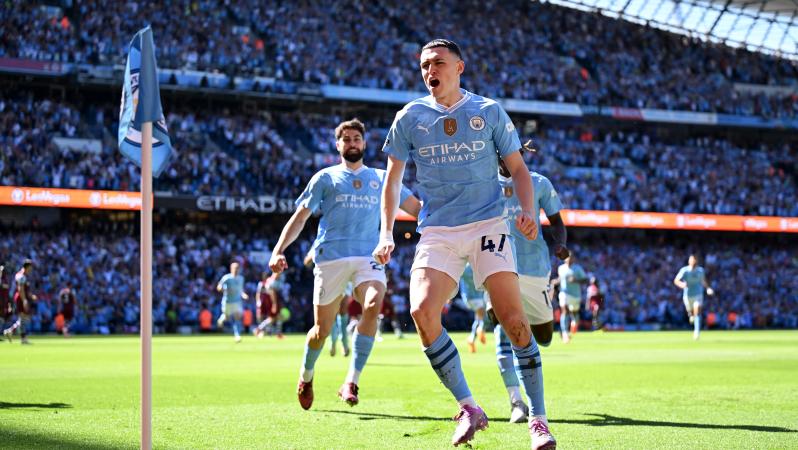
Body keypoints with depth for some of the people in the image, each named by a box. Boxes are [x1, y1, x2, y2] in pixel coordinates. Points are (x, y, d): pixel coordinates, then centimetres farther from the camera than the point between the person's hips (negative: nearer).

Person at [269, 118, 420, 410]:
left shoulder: (380, 178, 17)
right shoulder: (326, 178, 11)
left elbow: (417, 208, 18)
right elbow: (300, 217, 8)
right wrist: (278, 250, -4)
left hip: (369, 256, 1)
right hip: (331, 257, -1)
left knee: (373, 307, -28)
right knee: (322, 329, 1)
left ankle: (351, 382, -25)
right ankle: (306, 375, 33)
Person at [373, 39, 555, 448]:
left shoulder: (489, 112, 4)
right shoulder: (410, 118, 6)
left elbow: (517, 168, 10)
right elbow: (392, 179, 13)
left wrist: (527, 211, -8)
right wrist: (386, 234, 4)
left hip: (488, 226, -1)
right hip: (437, 232, 1)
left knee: (513, 319, -11)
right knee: (422, 311, -22)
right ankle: (468, 408, -9)